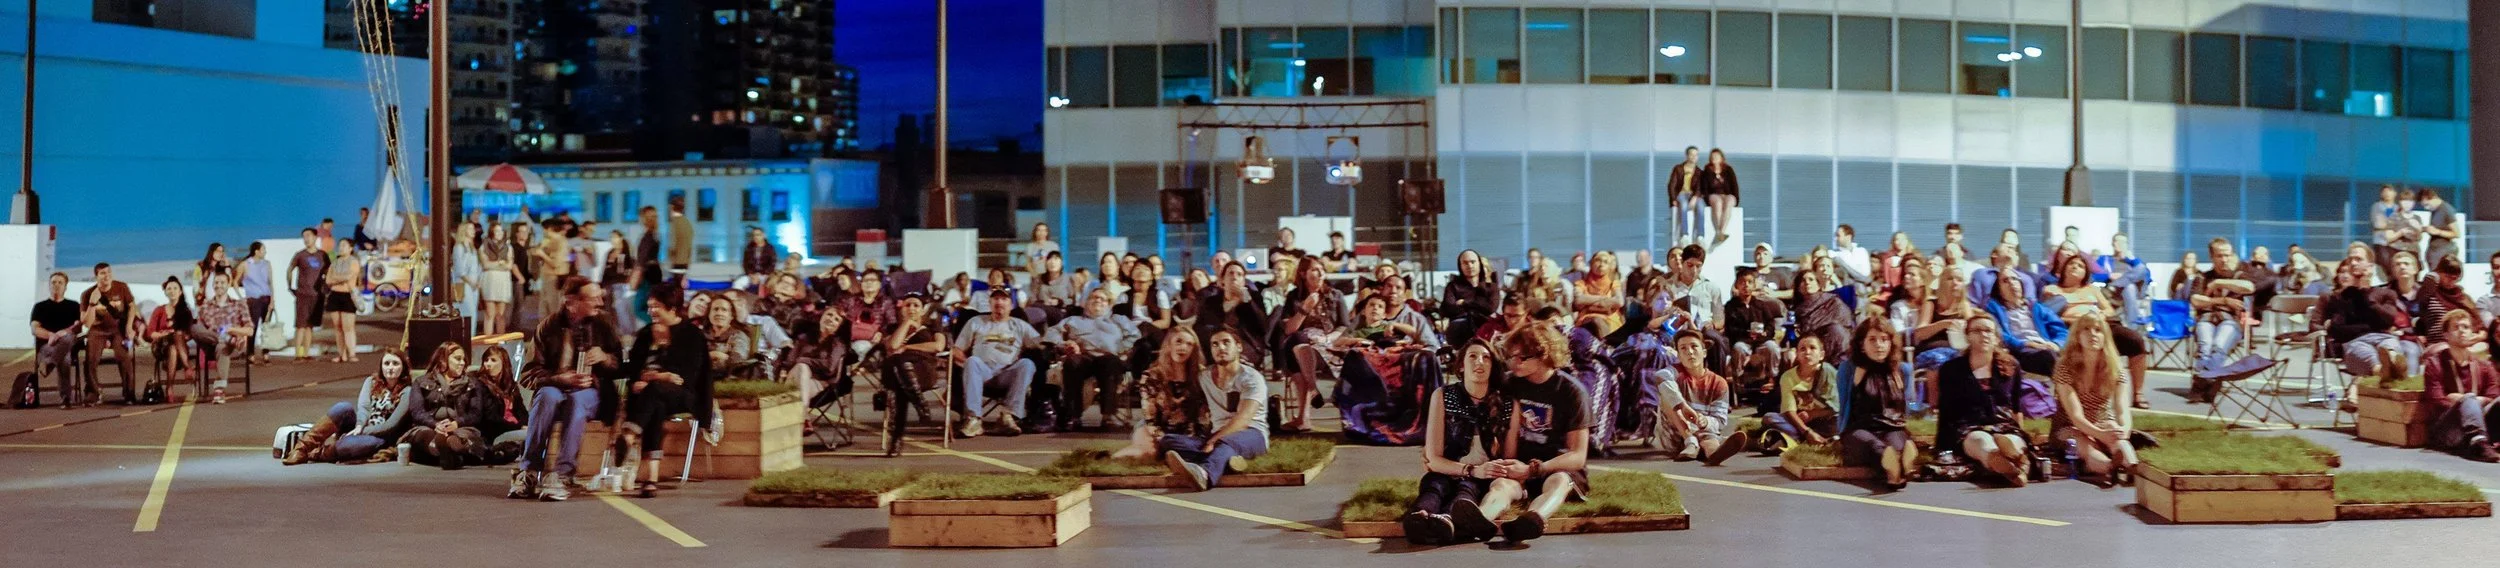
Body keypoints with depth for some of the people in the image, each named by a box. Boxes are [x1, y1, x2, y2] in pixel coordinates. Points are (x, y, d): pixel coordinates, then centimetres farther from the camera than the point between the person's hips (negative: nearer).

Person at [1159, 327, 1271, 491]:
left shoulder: (1252, 378, -3)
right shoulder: (1204, 377, 16)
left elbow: (1243, 418, -16)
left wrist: (1212, 442, -27)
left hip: (1252, 435, -5)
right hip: (1218, 436, 6)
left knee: (1225, 443, -41)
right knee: (1168, 441, -20)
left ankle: (1204, 473, -76)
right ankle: (1227, 460, -44)